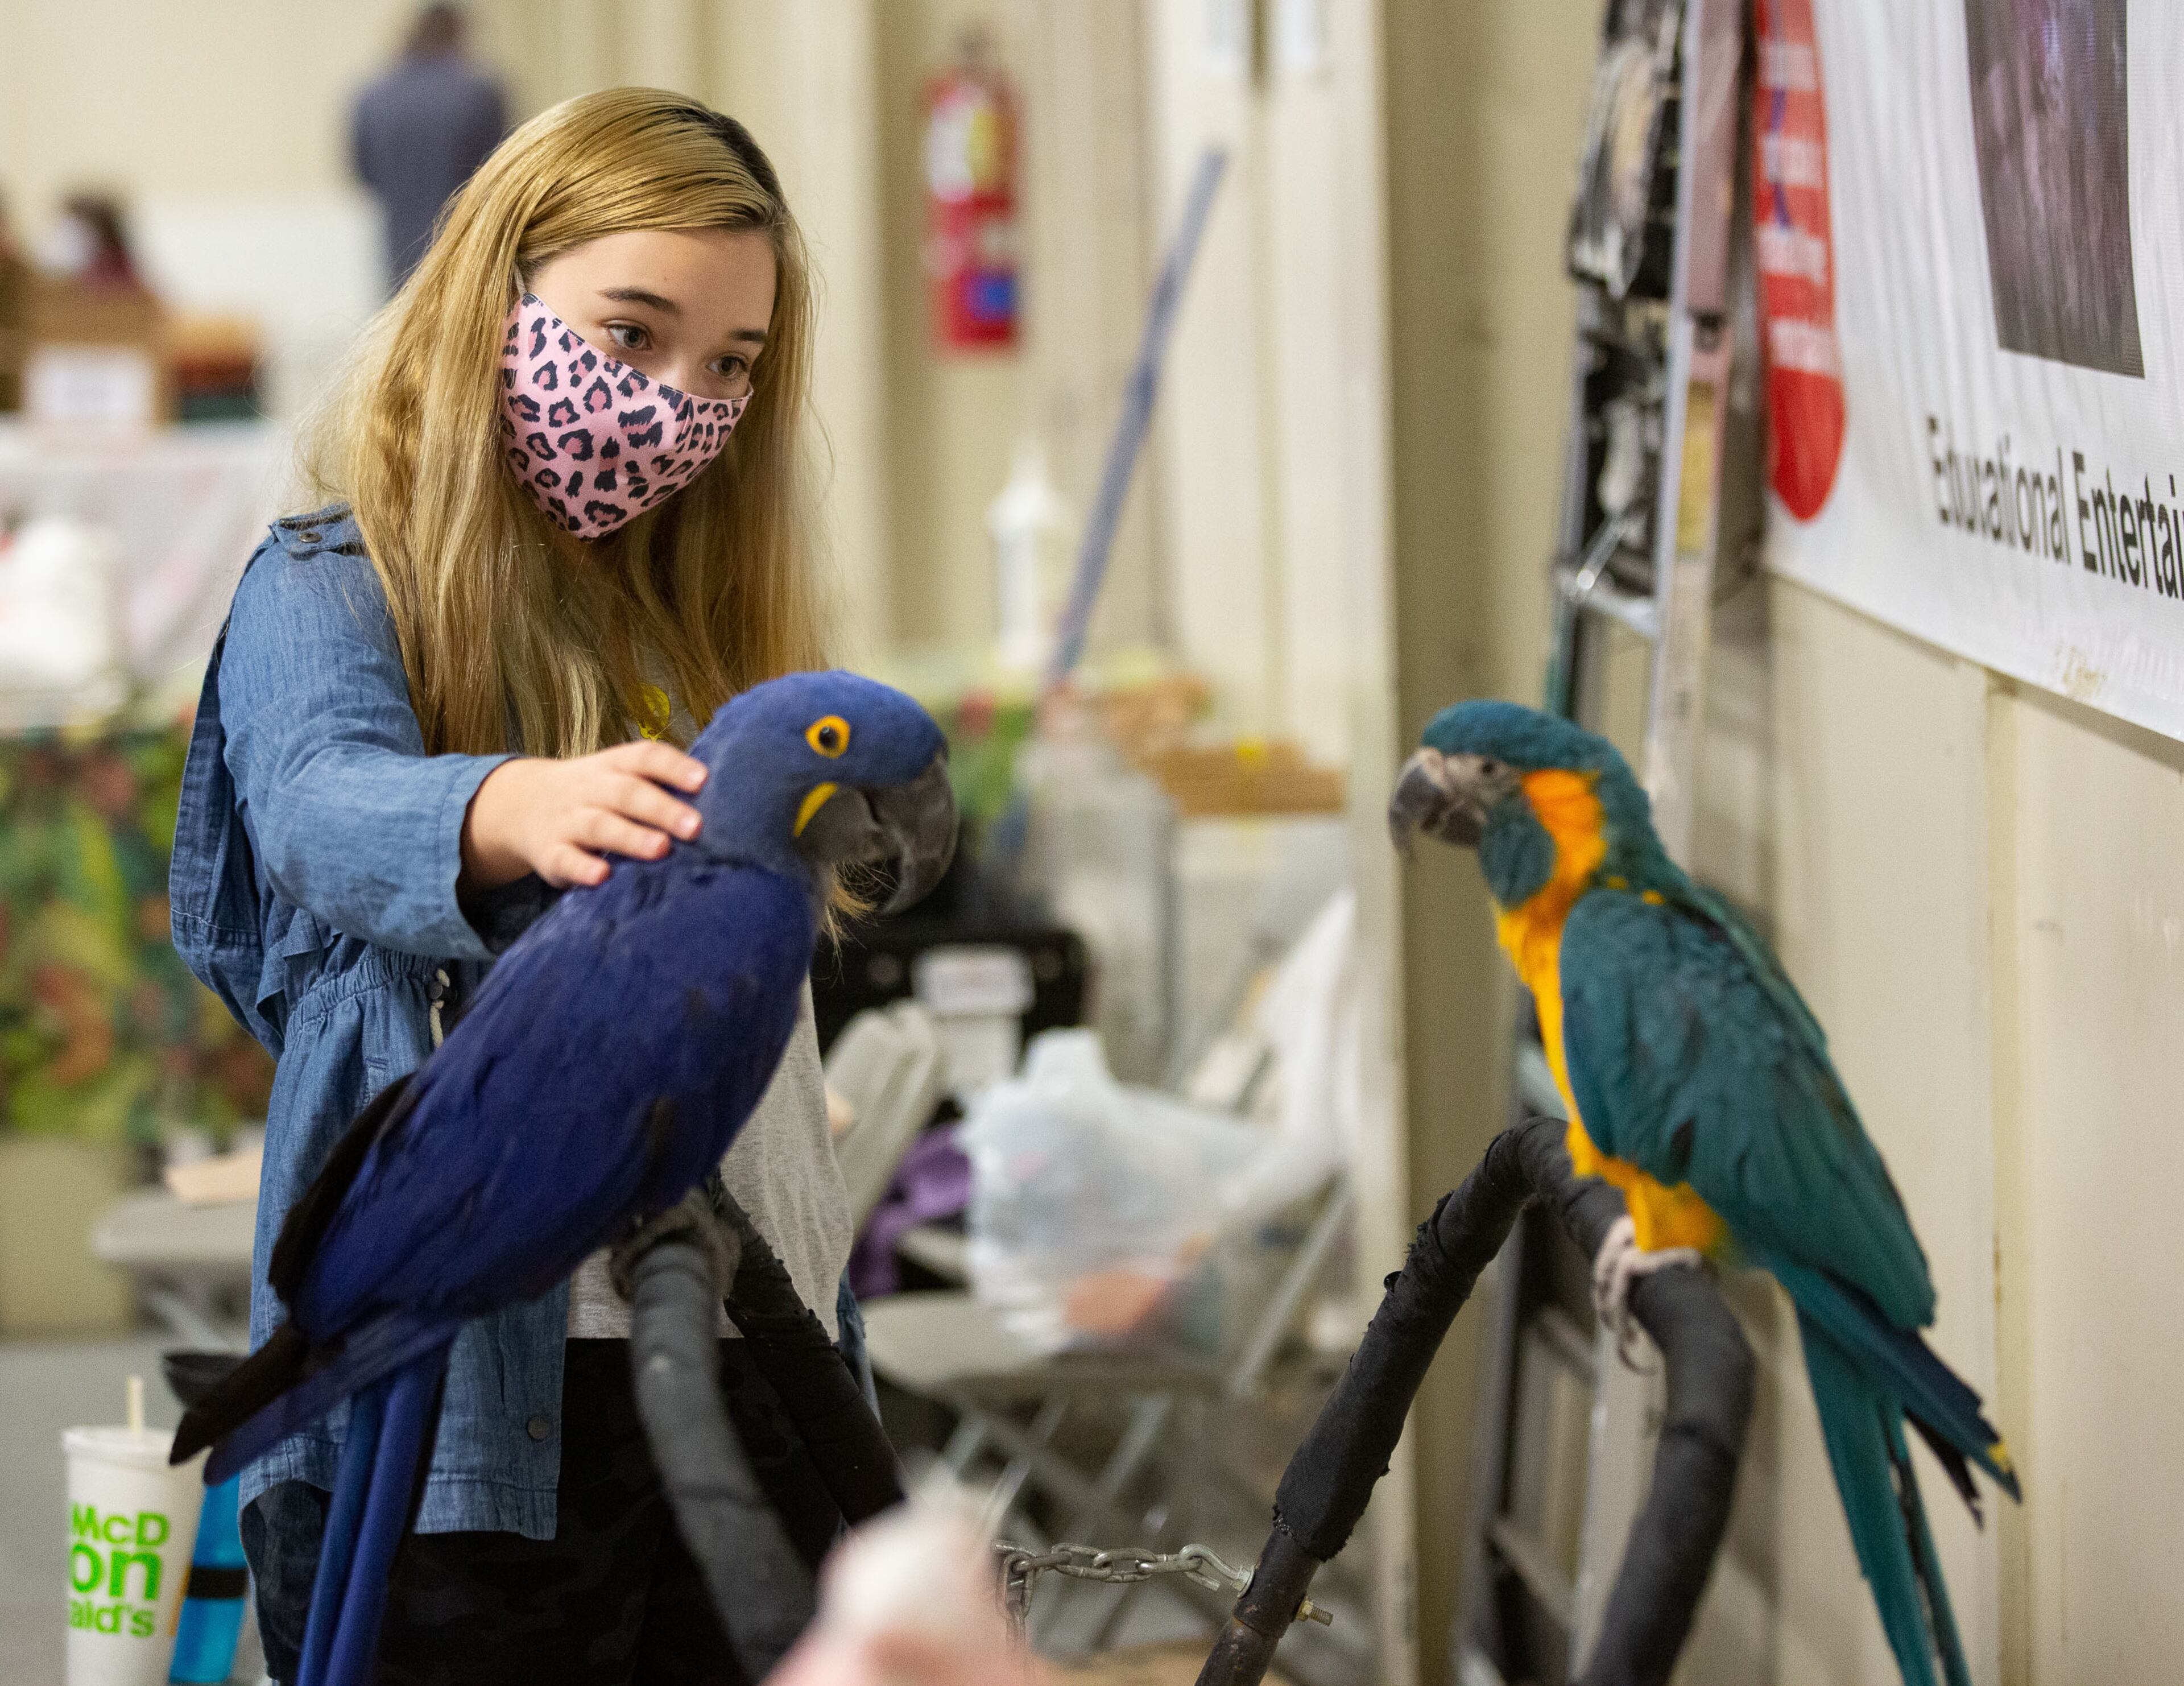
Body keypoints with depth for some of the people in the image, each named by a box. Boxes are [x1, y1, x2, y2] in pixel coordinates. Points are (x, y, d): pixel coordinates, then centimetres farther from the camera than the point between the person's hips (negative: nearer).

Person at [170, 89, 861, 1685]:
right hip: (469, 1395, -6)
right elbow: (331, 806, -26)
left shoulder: (712, 623, 18)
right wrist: (517, 814, -47)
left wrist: (834, 1353, 17)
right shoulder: (329, 593, -2)